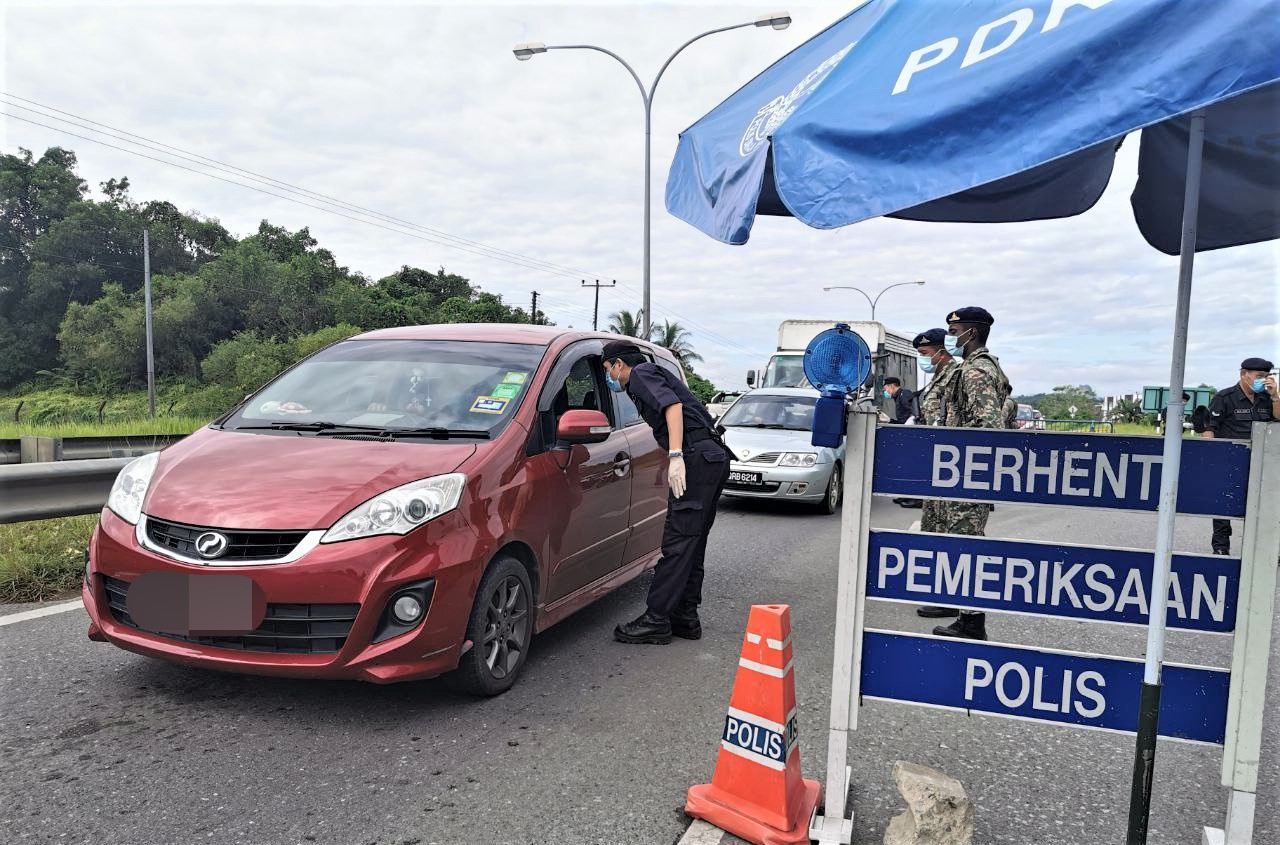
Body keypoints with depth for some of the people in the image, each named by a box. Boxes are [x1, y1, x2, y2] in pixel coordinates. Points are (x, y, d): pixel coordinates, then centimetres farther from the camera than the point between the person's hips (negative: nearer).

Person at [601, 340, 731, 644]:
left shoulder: (641, 374, 0)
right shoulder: (654, 374, 30)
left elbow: (673, 405, -17)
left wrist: (676, 455, -25)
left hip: (696, 456, -10)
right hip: (715, 457, 10)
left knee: (677, 543, -9)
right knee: (692, 545, 12)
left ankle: (656, 620, -7)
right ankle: (685, 617, 17)